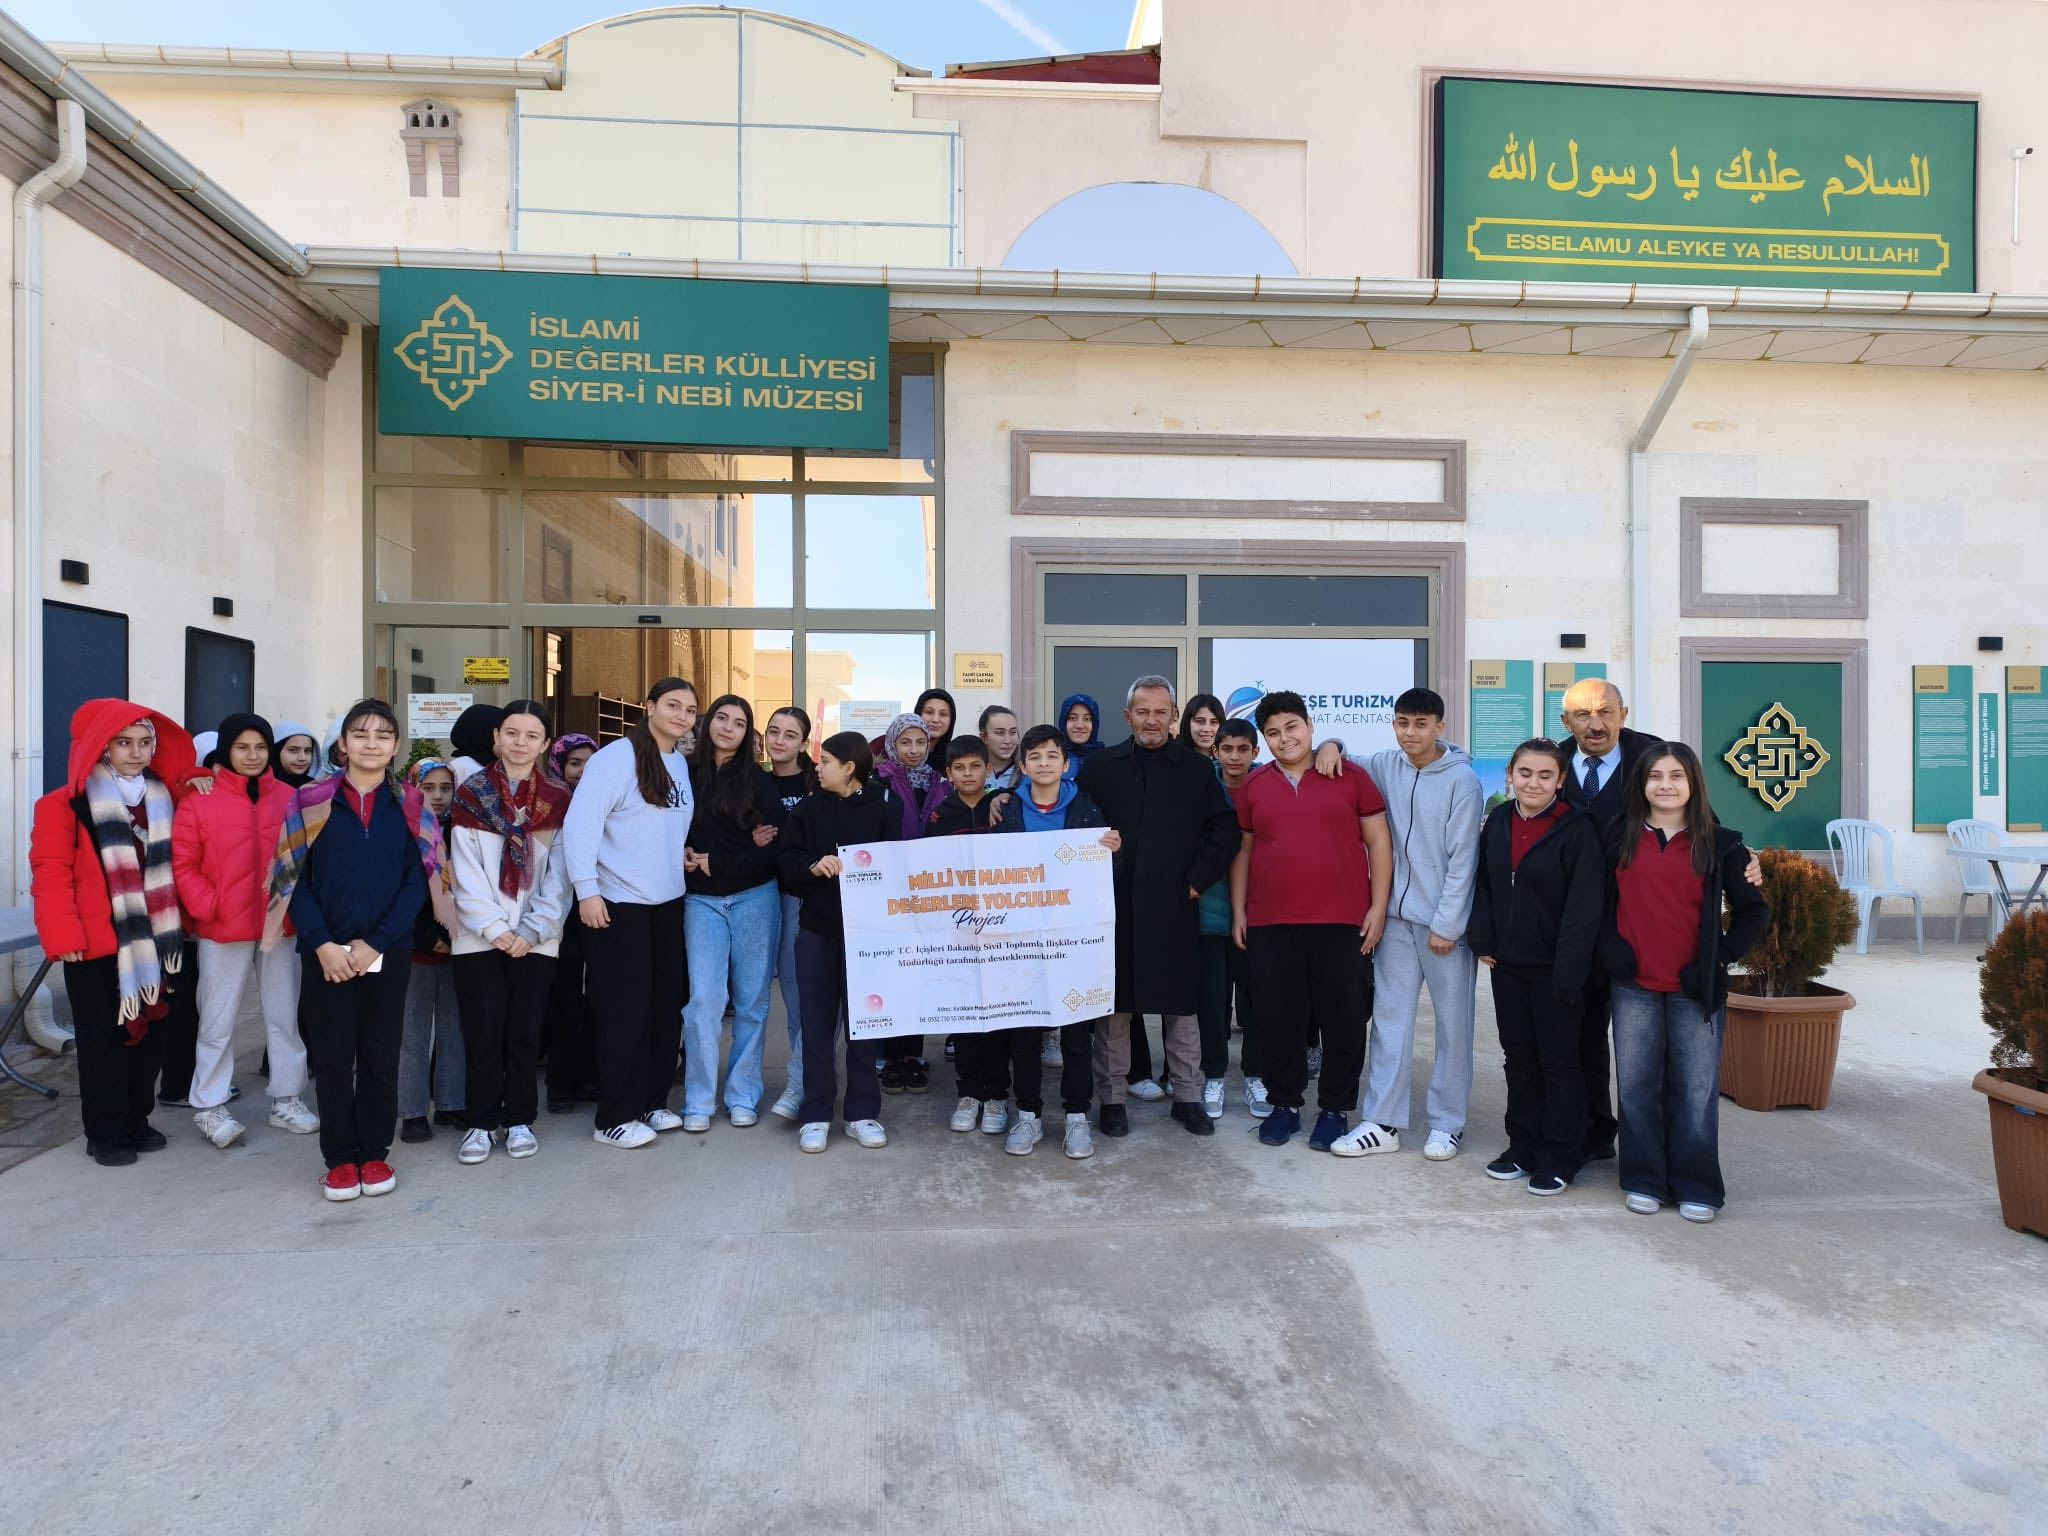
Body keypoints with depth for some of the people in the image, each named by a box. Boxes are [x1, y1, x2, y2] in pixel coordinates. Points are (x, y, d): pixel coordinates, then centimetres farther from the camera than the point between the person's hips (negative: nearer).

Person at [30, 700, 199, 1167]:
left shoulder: (164, 797, 8)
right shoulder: (66, 804, -9)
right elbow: (50, 872, -11)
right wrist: (64, 937, -17)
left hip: (152, 941, 5)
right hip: (95, 944, -5)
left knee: (148, 1034, 13)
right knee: (103, 1040, 3)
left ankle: (137, 1120, 27)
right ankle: (105, 1133, 16)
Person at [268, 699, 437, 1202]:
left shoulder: (411, 806, 4)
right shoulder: (310, 801, 3)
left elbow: (417, 881, -1)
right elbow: (296, 878, 0)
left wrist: (375, 943, -10)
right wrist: (322, 943, -11)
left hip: (388, 952, 1)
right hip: (326, 953, 0)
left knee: (380, 1055, 7)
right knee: (332, 1056, 5)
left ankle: (375, 1153, 20)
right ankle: (340, 1158, 17)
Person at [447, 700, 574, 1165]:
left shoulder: (558, 799, 5)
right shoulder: (471, 793, 3)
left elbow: (560, 874, 1)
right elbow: (465, 870, -3)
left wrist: (532, 930, -9)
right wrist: (494, 927, -12)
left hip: (535, 939, 1)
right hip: (479, 936, 0)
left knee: (525, 1032, 5)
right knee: (482, 1034, 1)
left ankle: (519, 1119, 18)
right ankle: (481, 1122, 14)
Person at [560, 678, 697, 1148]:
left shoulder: (682, 764, 12)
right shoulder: (616, 757, -11)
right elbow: (580, 823, -17)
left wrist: (683, 851, 4)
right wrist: (586, 890, -21)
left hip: (667, 901, 7)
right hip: (619, 902, -7)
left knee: (666, 1003, 10)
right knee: (626, 1008, -3)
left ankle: (652, 1102, 24)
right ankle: (615, 1117, 9)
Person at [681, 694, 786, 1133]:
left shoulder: (758, 779, 1)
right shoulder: (686, 772, 4)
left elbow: (778, 843, -6)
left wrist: (716, 862, -11)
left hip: (755, 898, 0)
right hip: (701, 900, 0)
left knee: (751, 1000, 4)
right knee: (703, 999, -6)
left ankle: (743, 1096, 15)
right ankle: (699, 1101, 6)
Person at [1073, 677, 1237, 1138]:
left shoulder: (1197, 769, 7)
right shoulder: (1099, 767, 7)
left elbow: (1224, 830, 4)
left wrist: (1198, 879, -3)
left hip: (1174, 907, 0)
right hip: (1113, 905, 0)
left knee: (1180, 1005, 8)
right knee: (1114, 1006, 6)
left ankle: (1188, 1095, 22)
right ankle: (1111, 1097, 18)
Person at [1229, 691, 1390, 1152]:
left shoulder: (1350, 777, 1)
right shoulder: (1253, 787, 9)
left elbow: (1379, 842, 3)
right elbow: (1242, 851, 13)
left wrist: (1379, 906, -3)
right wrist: (1238, 912, 8)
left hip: (1341, 921, -2)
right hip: (1270, 924, 2)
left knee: (1343, 1019, 6)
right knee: (1278, 1019, 8)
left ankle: (1335, 1109, 21)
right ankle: (1285, 1104, 24)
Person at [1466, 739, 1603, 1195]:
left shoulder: (1577, 829, -12)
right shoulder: (1497, 821, 4)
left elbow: (1584, 906, -15)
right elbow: (1483, 883, 11)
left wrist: (1569, 971, -20)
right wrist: (1482, 941, 1)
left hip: (1553, 967, -5)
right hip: (1507, 964, 5)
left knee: (1558, 1059, 6)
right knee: (1518, 1056, 14)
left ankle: (1559, 1158, 17)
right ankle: (1524, 1146, 26)